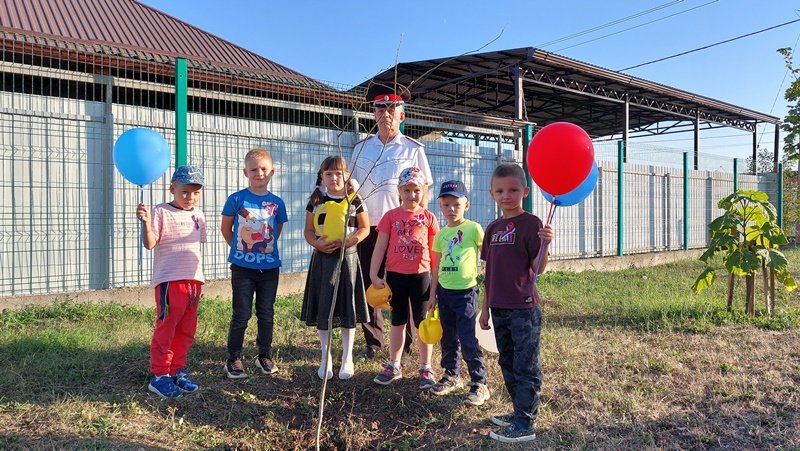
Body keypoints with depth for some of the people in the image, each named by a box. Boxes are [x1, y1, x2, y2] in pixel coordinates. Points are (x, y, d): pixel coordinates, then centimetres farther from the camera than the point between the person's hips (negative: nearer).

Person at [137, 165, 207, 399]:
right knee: (166, 328, -1)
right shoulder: (160, 212, -7)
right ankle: (159, 376, 11)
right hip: (169, 280, -6)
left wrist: (197, 279, 16)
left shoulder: (198, 215, 11)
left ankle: (177, 371, 25)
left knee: (187, 329, 12)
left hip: (193, 280, 6)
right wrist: (145, 221, -32)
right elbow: (149, 244, -15)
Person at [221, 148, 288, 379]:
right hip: (243, 267, -2)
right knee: (241, 314, 4)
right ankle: (234, 359, 18)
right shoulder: (236, 199, -6)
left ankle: (265, 356, 27)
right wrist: (240, 249, 7)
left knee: (266, 314, 12)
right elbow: (226, 228, 5)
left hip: (270, 267, 3)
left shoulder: (277, 202, 1)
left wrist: (265, 247, 9)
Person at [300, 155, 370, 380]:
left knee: (347, 307, 5)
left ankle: (347, 358, 20)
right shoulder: (316, 201, 2)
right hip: (322, 258, 1)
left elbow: (365, 228, 4)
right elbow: (308, 231, 5)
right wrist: (317, 243, -15)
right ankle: (326, 358, 20)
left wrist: (352, 240, -14)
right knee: (323, 308, 4)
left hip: (347, 257, -1)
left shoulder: (354, 200, -1)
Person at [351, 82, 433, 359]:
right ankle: (373, 341, 21)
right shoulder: (361, 148, 9)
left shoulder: (413, 149, 2)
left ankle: (405, 343, 17)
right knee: (368, 285, 7)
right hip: (368, 227, 3)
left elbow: (424, 190, 3)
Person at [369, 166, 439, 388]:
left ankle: (426, 368, 20)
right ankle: (394, 366, 27)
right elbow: (380, 247, -1)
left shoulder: (428, 218, -1)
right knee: (398, 322, 14)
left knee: (422, 324, 8)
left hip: (420, 276, -1)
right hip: (395, 276, 1)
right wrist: (373, 274, -6)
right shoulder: (391, 216, -1)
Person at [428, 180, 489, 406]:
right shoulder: (440, 235, 7)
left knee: (468, 340, -5)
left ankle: (479, 383, 8)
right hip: (444, 292, 6)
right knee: (448, 338, 16)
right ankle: (451, 375, 32)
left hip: (465, 291, -5)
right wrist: (433, 294, 14)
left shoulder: (474, 229, -8)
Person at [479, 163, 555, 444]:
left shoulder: (531, 223, -9)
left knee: (526, 367, 2)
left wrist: (545, 244, -32)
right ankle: (520, 412, 32)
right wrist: (486, 308, 16)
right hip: (499, 308, 7)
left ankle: (525, 425, 10)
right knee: (508, 364, 17)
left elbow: (537, 268, -14)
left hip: (523, 308, -7)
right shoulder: (493, 228, 10)